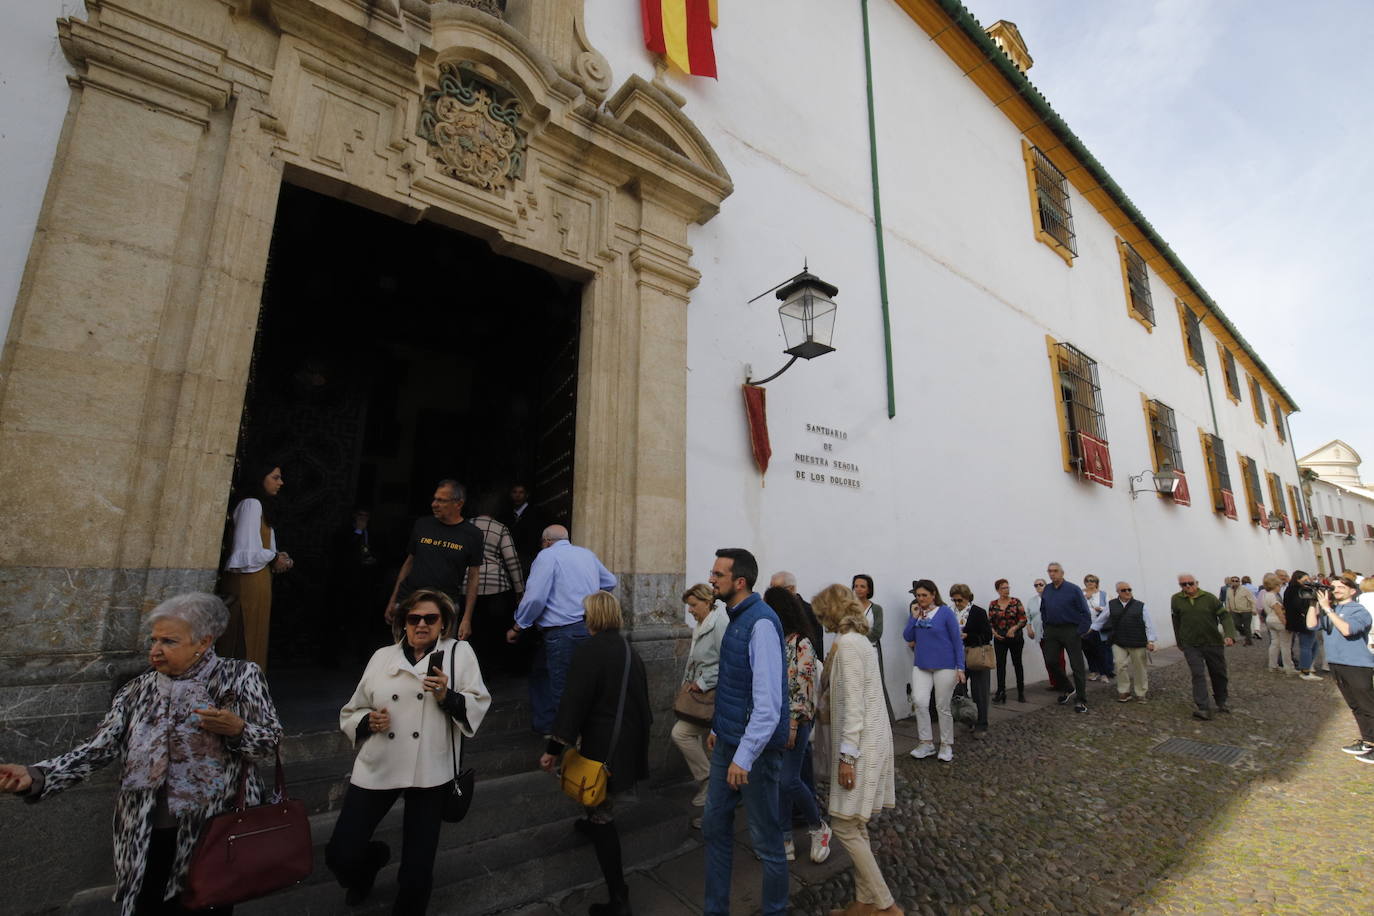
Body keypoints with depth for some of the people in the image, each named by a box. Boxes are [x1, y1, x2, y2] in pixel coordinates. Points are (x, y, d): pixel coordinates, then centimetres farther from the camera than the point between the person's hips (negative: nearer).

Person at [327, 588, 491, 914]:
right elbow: (351, 712, 13)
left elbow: (478, 707, -5)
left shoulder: (459, 653, -1)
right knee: (340, 855, 5)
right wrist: (368, 721, -8)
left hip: (430, 770, -2)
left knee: (418, 869, 6)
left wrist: (447, 697, -21)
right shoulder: (382, 657, 6)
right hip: (377, 767, 2)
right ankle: (373, 857, 41)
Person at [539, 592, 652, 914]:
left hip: (603, 748, -8)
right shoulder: (630, 650, 7)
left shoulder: (589, 649, -16)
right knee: (605, 809, 28)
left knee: (602, 818, 4)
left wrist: (554, 748, -14)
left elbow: (573, 703, -20)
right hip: (632, 745, 8)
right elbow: (642, 697, 17)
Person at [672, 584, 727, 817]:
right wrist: (691, 683, 9)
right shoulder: (701, 626, 13)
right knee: (707, 749, 15)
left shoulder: (720, 623, -17)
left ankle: (707, 779, 4)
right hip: (703, 694, 9)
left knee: (680, 733, -13)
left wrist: (702, 683, -17)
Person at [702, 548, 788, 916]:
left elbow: (768, 702, -26)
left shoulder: (760, 623, -24)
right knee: (715, 826, 20)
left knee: (765, 838, 12)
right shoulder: (737, 618, 4)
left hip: (754, 747, -9)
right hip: (727, 741, 9)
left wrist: (745, 757, -23)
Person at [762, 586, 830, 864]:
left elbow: (803, 687, -17)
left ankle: (818, 828, 21)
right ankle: (785, 841, 24)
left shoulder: (800, 644, -15)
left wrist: (792, 725, -18)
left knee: (789, 780, -5)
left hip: (793, 720, -6)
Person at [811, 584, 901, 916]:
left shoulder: (847, 644, -19)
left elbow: (854, 705, -22)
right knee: (856, 827, 16)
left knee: (846, 827, 0)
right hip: (869, 740, 10)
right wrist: (824, 705, 35)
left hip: (861, 743, -10)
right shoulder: (857, 640, 10)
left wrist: (846, 756, -19)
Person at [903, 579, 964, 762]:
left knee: (942, 707, 7)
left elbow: (957, 640, -5)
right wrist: (914, 616, -10)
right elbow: (907, 637, 0)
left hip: (944, 666, -3)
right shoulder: (917, 613, 3)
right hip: (921, 665, 3)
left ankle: (946, 745, 26)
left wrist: (960, 668, -8)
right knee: (920, 701, -10)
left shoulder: (945, 612, -8)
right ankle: (926, 743, 6)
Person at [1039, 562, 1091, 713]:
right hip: (1051, 631, 5)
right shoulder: (1046, 590, 7)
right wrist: (1046, 628, 10)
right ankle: (1069, 689, 23)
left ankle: (1080, 701, 9)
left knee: (1077, 665, 1)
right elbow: (1043, 611, 17)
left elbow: (1085, 612, -7)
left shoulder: (1073, 589, -8)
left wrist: (1081, 631, -12)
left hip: (1070, 630, -5)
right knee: (1050, 662, 2)